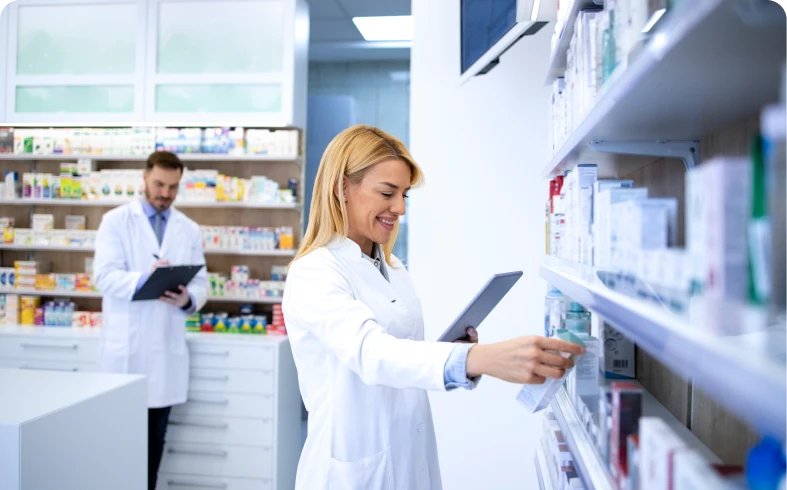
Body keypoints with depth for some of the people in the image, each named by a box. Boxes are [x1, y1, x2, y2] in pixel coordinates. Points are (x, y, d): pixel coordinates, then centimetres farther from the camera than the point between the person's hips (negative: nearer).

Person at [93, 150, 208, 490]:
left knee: (155, 437, 12)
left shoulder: (189, 230, 10)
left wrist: (188, 298, -15)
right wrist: (145, 278, -27)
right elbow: (106, 277, -10)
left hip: (167, 347, 3)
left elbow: (201, 283, 7)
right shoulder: (116, 221, 1)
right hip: (125, 346, -3)